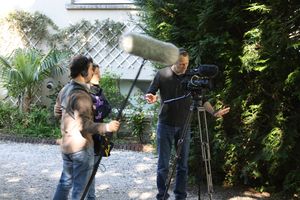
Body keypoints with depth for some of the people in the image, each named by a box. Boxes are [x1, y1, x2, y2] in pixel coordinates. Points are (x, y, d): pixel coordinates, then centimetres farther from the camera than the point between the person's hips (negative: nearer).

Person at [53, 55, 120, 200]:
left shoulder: (65, 90, 7)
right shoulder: (81, 95, -22)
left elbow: (57, 112, 19)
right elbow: (85, 125, -26)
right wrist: (107, 127, -25)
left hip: (66, 145, 9)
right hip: (81, 147, -9)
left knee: (65, 182, 20)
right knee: (80, 188, 1)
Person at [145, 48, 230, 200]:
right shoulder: (162, 74, -3)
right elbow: (149, 94, 1)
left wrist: (214, 112, -7)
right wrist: (151, 98, -22)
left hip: (184, 126, 2)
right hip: (165, 125, -2)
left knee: (182, 165, 4)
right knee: (163, 165, 0)